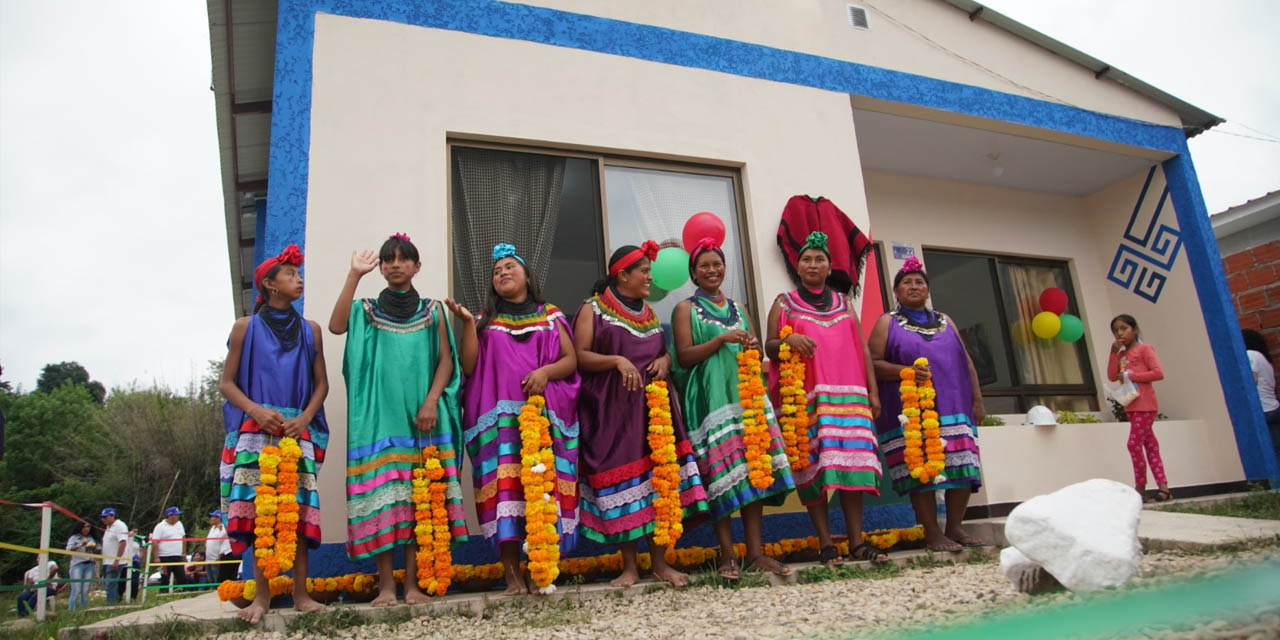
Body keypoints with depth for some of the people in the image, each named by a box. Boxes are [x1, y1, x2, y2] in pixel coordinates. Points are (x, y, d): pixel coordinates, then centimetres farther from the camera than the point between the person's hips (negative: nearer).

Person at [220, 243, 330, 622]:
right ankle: (262, 596, 3)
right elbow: (227, 383, 4)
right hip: (256, 431, -1)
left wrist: (305, 418, -7)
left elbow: (321, 383, 10)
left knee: (300, 508, -4)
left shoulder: (309, 330, 11)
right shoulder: (246, 327, 6)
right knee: (257, 508, -5)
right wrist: (256, 410, -14)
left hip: (298, 431, 1)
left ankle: (301, 593, 2)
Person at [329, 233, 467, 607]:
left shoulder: (432, 310, 12)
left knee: (419, 493, -1)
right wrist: (354, 275, -9)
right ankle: (385, 583, 2)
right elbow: (336, 326, -9)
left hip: (422, 415, 0)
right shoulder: (368, 310, 12)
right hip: (379, 415, 0)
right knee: (381, 491, -5)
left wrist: (431, 402, -9)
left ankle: (412, 582, 5)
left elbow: (446, 360, 5)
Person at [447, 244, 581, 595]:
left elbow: (571, 360, 10)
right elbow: (467, 367, 6)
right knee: (504, 485, -9)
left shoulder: (550, 315, 17)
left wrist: (545, 371, -9)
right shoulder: (485, 320, 17)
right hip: (499, 417, 0)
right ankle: (512, 573, -5)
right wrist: (467, 323, -3)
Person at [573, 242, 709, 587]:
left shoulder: (649, 313, 19)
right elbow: (579, 356, -7)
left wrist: (664, 361, 1)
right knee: (620, 476, -4)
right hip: (611, 409, -5)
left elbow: (665, 351, 24)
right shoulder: (592, 309, 1)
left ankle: (660, 561, 9)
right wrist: (617, 360, -20)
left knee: (659, 475, 0)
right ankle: (630, 565, 8)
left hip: (652, 405, 5)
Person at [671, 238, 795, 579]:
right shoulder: (686, 309, 5)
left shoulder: (738, 307, 20)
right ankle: (727, 554, -1)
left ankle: (755, 552, 3)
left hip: (745, 393, 5)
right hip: (710, 397, -4)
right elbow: (684, 357, -5)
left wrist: (753, 347, -3)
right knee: (721, 473, -9)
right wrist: (722, 339, -14)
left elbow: (757, 351, 21)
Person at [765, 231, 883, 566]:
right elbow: (769, 346, 5)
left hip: (848, 393, 3)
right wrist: (788, 340, -17)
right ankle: (825, 544, -2)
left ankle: (857, 541, 1)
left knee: (851, 458, -5)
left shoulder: (843, 302, 19)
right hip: (806, 394, -3)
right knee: (812, 462, -7)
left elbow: (862, 348, 16)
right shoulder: (784, 302, 10)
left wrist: (873, 391, 8)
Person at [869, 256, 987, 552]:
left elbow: (966, 363, 18)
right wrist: (905, 371, -19)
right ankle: (933, 534, -1)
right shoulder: (887, 323, 7)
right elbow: (873, 363, -3)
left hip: (953, 409, 5)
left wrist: (977, 400, 11)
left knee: (962, 468, -1)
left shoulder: (945, 321, 20)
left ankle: (955, 527, 12)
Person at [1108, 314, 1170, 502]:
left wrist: (1131, 376, -15)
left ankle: (1140, 487, -2)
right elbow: (1112, 377, 2)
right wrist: (1114, 352, -2)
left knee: (1134, 443, -11)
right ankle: (1163, 486, 10)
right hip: (1131, 406, 8)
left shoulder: (1144, 349, -4)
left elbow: (1158, 373, -14)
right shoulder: (1121, 354, 16)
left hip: (1145, 404, -8)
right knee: (1150, 444, 7)